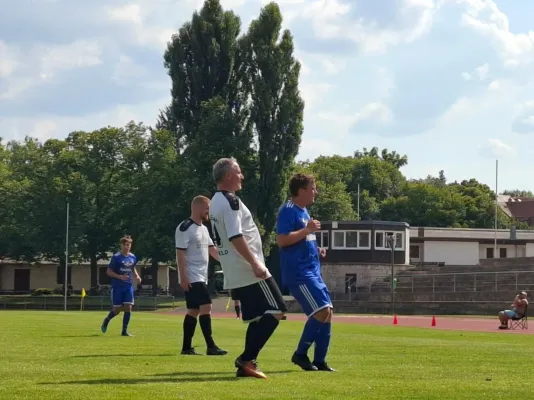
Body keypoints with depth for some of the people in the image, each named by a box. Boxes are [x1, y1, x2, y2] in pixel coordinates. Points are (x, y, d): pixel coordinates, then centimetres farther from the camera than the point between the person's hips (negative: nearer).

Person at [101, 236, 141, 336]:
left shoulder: (133, 257, 7)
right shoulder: (116, 257, -9)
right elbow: (109, 271, -8)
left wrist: (137, 276, 4)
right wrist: (120, 276, -22)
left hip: (128, 286, 4)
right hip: (117, 286, -4)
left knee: (128, 307, -8)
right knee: (117, 309, 0)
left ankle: (124, 331, 0)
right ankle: (106, 321, 31)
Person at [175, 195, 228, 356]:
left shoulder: (204, 228, 15)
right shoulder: (185, 228, -13)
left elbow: (212, 250, 19)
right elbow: (180, 254, -16)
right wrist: (183, 277, -20)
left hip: (201, 277, 9)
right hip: (192, 278, -9)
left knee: (194, 311, 9)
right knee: (206, 307, -15)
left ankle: (186, 347, 13)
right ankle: (211, 347, -16)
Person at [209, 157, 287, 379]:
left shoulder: (216, 202, 17)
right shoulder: (230, 201, -14)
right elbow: (235, 237, -24)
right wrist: (255, 264, -25)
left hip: (235, 275, 10)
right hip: (250, 272, -10)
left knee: (257, 318, 13)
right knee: (276, 312, -7)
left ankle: (246, 364, 8)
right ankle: (246, 359, -11)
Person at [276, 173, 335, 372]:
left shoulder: (304, 211, 18)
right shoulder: (288, 211, -12)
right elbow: (281, 240, -23)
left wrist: (316, 250, 12)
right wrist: (307, 230, -21)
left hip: (312, 272, 10)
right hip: (298, 273, -10)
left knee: (327, 312, 6)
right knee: (321, 311, -16)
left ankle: (320, 360, 11)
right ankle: (300, 354, -4)